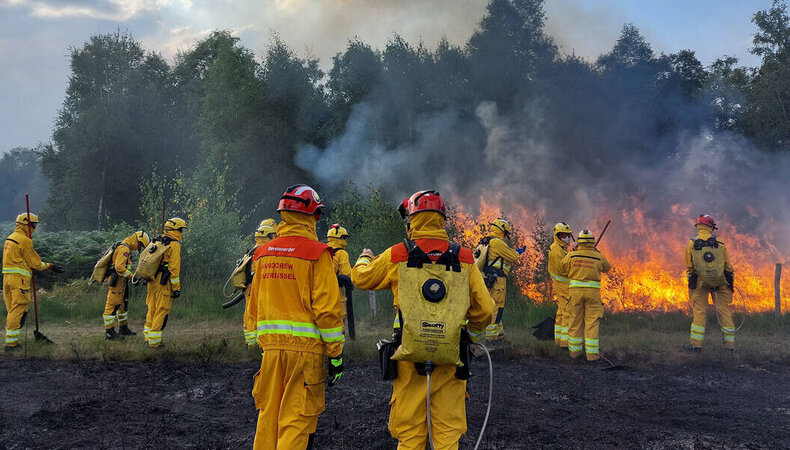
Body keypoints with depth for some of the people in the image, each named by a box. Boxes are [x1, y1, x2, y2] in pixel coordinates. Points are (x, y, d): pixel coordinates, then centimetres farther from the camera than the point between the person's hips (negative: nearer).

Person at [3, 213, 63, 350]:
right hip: (19, 278, -9)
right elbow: (34, 263, -8)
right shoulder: (24, 240, -10)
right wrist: (49, 266, 6)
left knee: (11, 311, 13)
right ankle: (11, 343, -8)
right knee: (19, 310, -7)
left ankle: (11, 341, 16)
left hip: (7, 277, 9)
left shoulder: (9, 239, 19)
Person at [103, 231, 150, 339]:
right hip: (116, 281, -11)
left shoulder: (126, 248, 17)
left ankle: (123, 328, 30)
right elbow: (119, 267, -26)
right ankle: (109, 332, -4)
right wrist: (132, 276, -19)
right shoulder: (124, 249, -17)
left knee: (123, 305, 19)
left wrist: (131, 276, 11)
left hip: (121, 282, 11)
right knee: (112, 306, -6)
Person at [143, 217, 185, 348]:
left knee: (152, 310, 17)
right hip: (164, 283, -8)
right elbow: (174, 268, -15)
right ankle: (154, 341, -1)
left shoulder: (157, 241, 15)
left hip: (152, 281, 8)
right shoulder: (174, 245, -11)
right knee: (162, 312, -2)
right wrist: (176, 288, -12)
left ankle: (148, 336, 25)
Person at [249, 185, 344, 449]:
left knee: (268, 415, 15)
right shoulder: (317, 253, -9)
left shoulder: (264, 253, 10)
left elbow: (255, 303, 16)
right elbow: (327, 308, -12)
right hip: (305, 346, -5)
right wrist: (336, 353, -7)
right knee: (297, 420, 1)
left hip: (271, 345, 6)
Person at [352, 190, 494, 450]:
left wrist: (365, 258, 36)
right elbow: (485, 310, 1)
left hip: (410, 359, 0)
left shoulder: (397, 256, -4)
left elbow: (361, 278, 14)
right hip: (450, 360, 1)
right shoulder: (464, 258, -2)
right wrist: (473, 334, 23)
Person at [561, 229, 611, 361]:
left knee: (575, 321, 10)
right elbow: (607, 267, 19)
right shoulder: (598, 257, -1)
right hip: (592, 291, -1)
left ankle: (575, 350, 16)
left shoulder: (571, 256, -3)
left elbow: (563, 272, 6)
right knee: (592, 322, 2)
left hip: (575, 291, 1)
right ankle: (592, 353, 0)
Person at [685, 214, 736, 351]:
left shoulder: (691, 245, -4)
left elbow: (689, 269, 1)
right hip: (720, 281, 0)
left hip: (701, 282, 0)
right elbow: (728, 266, 1)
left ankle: (695, 343, 0)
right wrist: (731, 282, 12)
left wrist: (691, 284, 13)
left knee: (699, 311, 3)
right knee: (724, 310, 7)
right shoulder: (719, 244, -4)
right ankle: (729, 343, 11)